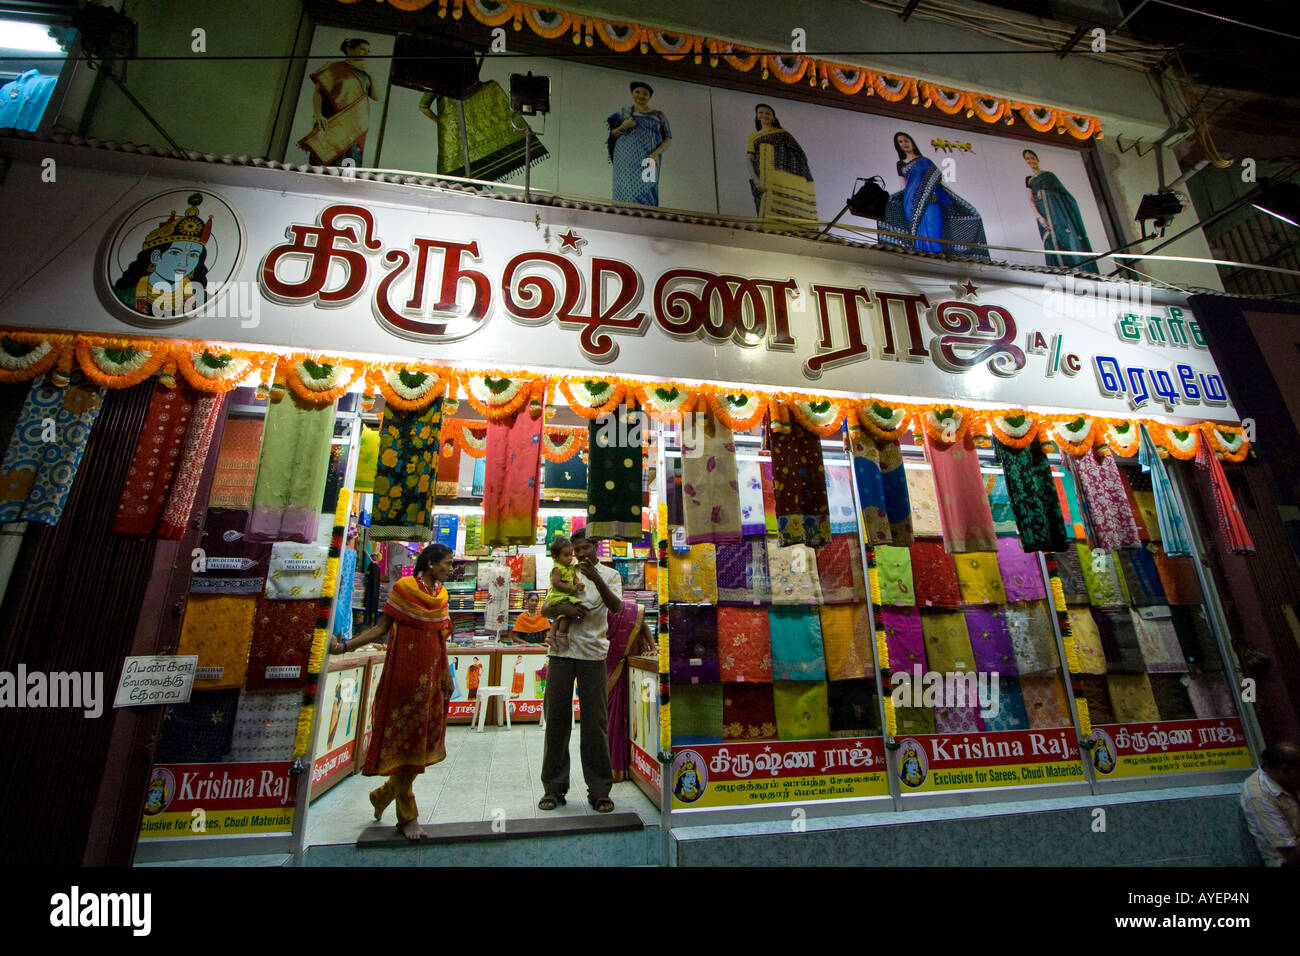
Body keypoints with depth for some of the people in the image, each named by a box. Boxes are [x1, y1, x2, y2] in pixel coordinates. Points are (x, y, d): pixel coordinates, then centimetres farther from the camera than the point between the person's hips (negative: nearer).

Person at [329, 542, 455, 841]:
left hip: (431, 675, 6)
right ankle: (407, 817, 14)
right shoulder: (404, 588, -7)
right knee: (404, 740, 2)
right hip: (405, 673, -6)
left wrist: (446, 677, 14)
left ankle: (383, 794, 33)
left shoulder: (441, 595, 10)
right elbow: (382, 628, -8)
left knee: (423, 739, 10)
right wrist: (345, 646, -19)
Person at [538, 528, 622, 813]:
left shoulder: (610, 574, 8)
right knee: (556, 717, 6)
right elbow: (545, 609, 13)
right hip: (561, 651, 3)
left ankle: (599, 790, 12)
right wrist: (562, 609, -10)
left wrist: (596, 578, -23)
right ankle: (554, 787, 19)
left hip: (593, 652, -2)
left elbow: (616, 606, -9)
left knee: (595, 720, 0)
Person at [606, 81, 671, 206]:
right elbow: (612, 135, 19)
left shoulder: (659, 116, 14)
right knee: (625, 193, -13)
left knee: (644, 194, -17)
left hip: (647, 161, -1)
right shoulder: (624, 113, 19)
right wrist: (623, 127, -3)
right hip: (626, 160, 1)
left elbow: (668, 140, 9)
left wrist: (656, 153, -10)